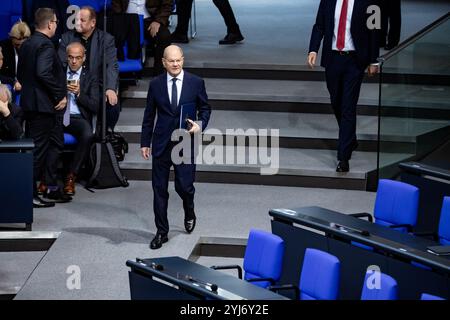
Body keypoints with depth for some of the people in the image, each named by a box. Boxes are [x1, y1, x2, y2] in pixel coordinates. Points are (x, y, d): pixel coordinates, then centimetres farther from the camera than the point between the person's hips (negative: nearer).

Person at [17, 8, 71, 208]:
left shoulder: (27, 45, 12)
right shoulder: (45, 45, -17)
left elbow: (20, 74, 16)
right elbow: (43, 73, -27)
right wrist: (60, 95, -18)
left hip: (29, 104, 9)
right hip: (43, 105, -9)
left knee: (55, 144, 17)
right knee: (38, 149, -3)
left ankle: (52, 189, 23)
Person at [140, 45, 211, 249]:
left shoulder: (196, 83, -1)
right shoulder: (156, 84, 3)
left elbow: (205, 108, 9)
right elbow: (149, 116, 8)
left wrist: (200, 125, -11)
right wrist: (145, 142, 8)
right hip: (161, 143, 1)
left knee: (184, 185, -4)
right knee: (159, 189, 3)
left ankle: (189, 213, 31)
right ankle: (161, 232, 14)